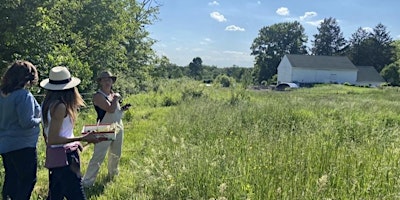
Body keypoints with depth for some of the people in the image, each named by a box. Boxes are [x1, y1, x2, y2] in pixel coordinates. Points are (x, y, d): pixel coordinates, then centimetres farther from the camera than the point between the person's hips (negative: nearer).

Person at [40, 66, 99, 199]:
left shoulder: (47, 103, 8)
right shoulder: (60, 106, -19)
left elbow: (48, 135, 15)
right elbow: (52, 139, -21)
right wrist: (82, 138, -24)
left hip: (54, 156, 10)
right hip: (64, 158, -10)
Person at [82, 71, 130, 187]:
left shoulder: (113, 94, 11)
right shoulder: (98, 96, -14)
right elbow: (110, 109, -27)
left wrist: (123, 109, 3)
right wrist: (116, 98, -13)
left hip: (118, 128, 8)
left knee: (116, 154, 22)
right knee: (98, 156, -9)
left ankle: (112, 174, 43)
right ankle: (87, 182, 0)